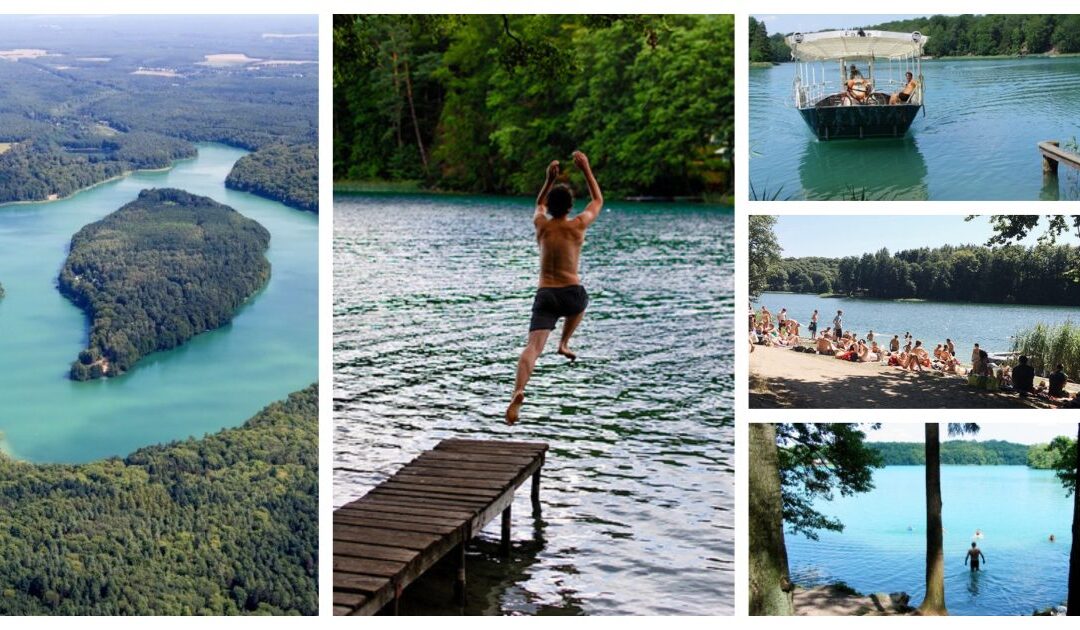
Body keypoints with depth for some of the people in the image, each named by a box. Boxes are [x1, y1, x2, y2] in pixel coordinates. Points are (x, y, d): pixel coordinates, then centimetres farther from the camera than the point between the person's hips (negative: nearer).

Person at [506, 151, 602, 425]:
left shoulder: (540, 225, 8)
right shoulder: (578, 226, 1)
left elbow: (539, 204, 34)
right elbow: (598, 201, 20)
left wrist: (550, 179, 28)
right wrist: (586, 169, 24)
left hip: (545, 295, 1)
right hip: (572, 294, 0)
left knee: (533, 346, -16)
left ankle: (518, 392, -38)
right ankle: (564, 344, 40)